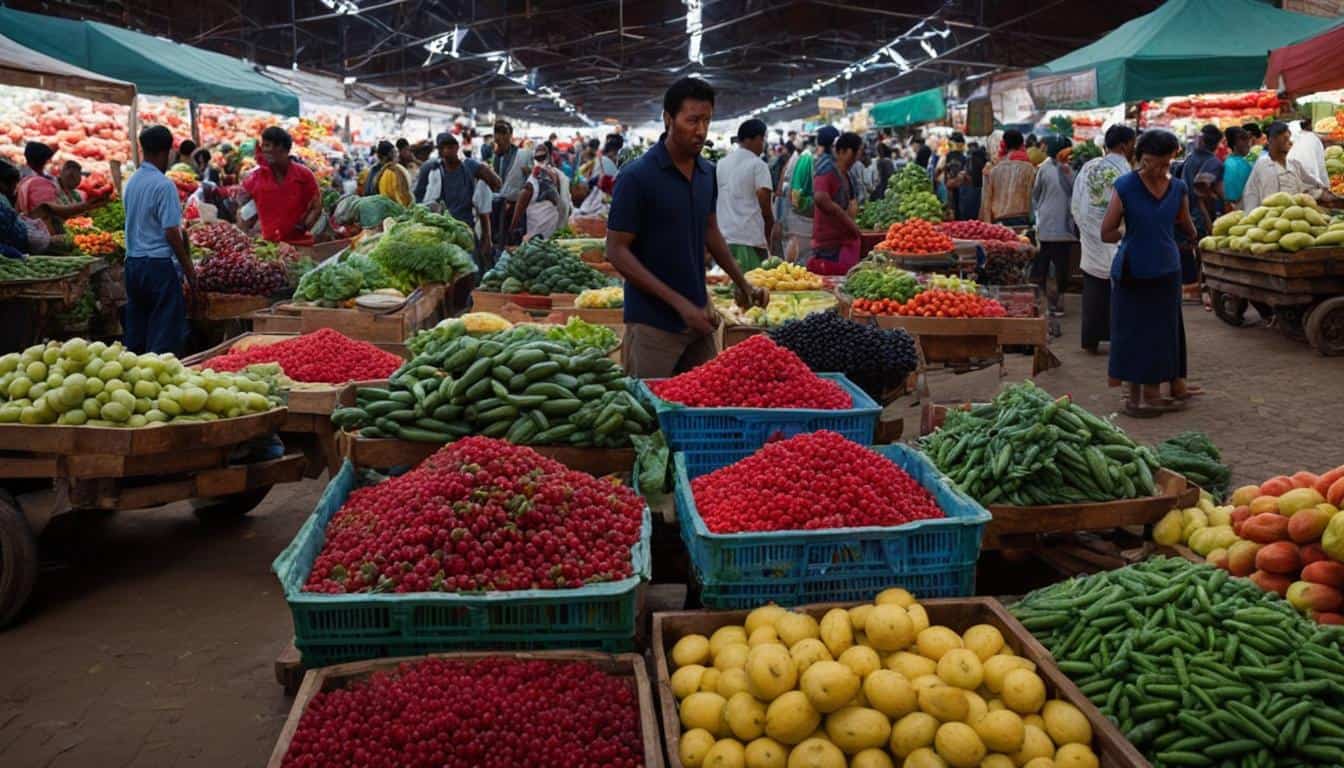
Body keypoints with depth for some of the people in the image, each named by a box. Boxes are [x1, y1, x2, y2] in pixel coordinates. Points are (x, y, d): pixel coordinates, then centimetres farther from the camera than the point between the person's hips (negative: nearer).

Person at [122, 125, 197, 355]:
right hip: (159, 264, -8)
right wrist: (189, 272, -9)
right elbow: (171, 233, -15)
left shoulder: (131, 182, 11)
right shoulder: (164, 185, -12)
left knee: (135, 338, 12)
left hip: (132, 261, 8)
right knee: (165, 337, -4)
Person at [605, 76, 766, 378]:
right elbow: (617, 251, -14)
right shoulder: (636, 177, -13)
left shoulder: (708, 173, 6)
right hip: (653, 322, -6)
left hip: (698, 314, 6)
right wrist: (679, 303, -19)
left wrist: (742, 283, 10)